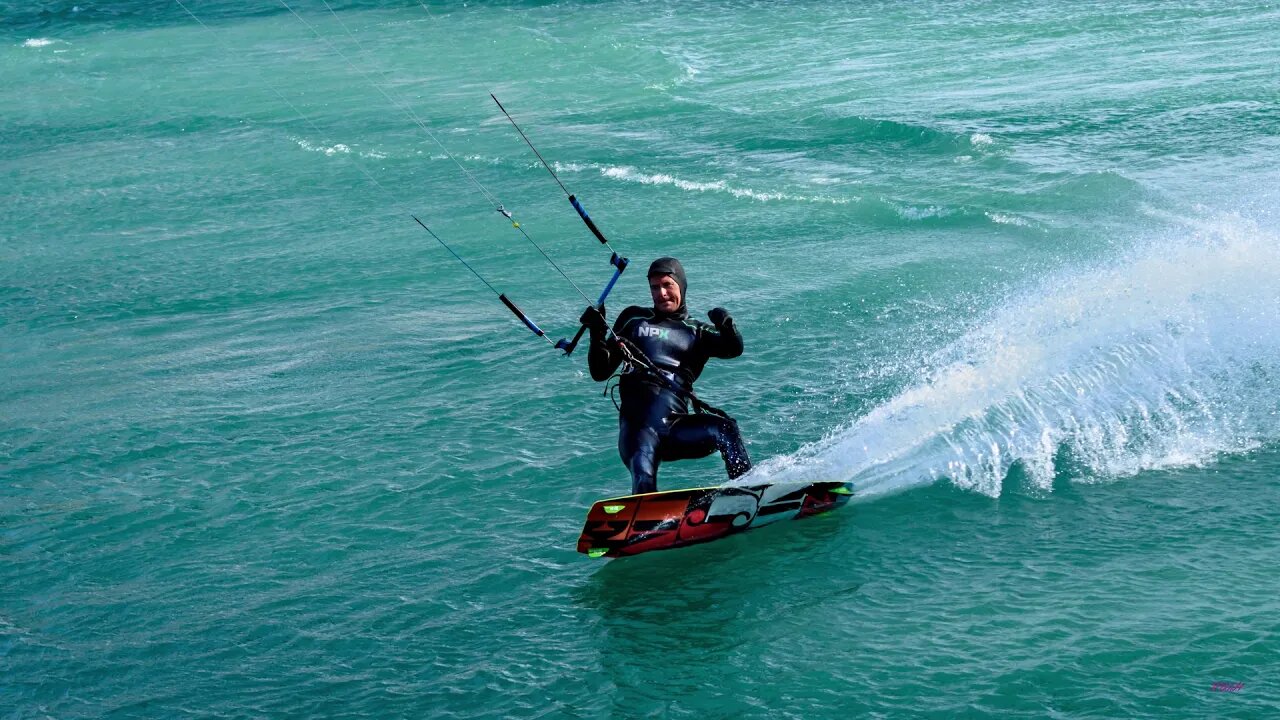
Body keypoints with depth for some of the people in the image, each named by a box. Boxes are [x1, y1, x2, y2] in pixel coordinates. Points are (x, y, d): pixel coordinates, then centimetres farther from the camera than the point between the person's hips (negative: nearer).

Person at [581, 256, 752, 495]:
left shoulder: (696, 332, 20)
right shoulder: (634, 319, 20)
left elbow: (734, 348, 1)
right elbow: (600, 373, 17)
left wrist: (726, 325, -20)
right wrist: (598, 335, 0)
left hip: (676, 429, 1)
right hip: (636, 425, -1)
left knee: (723, 427, -28)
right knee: (644, 482, -29)